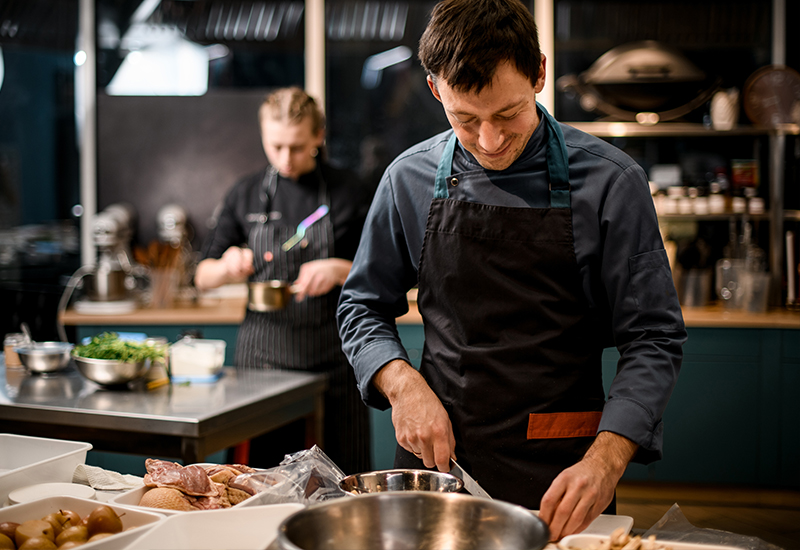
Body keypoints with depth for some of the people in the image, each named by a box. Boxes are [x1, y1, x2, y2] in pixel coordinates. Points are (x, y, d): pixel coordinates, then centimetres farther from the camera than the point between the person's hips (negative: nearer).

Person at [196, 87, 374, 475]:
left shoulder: (351, 194, 1)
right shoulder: (246, 195, 8)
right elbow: (203, 278, 11)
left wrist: (340, 270, -17)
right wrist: (227, 267, -10)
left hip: (331, 358, -1)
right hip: (262, 355, 2)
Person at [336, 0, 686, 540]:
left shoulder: (609, 181, -9)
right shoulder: (410, 178, -1)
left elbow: (653, 339, -8)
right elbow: (363, 307, 10)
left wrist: (605, 460, -22)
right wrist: (403, 385, -9)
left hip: (559, 473, -2)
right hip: (438, 454, 3)